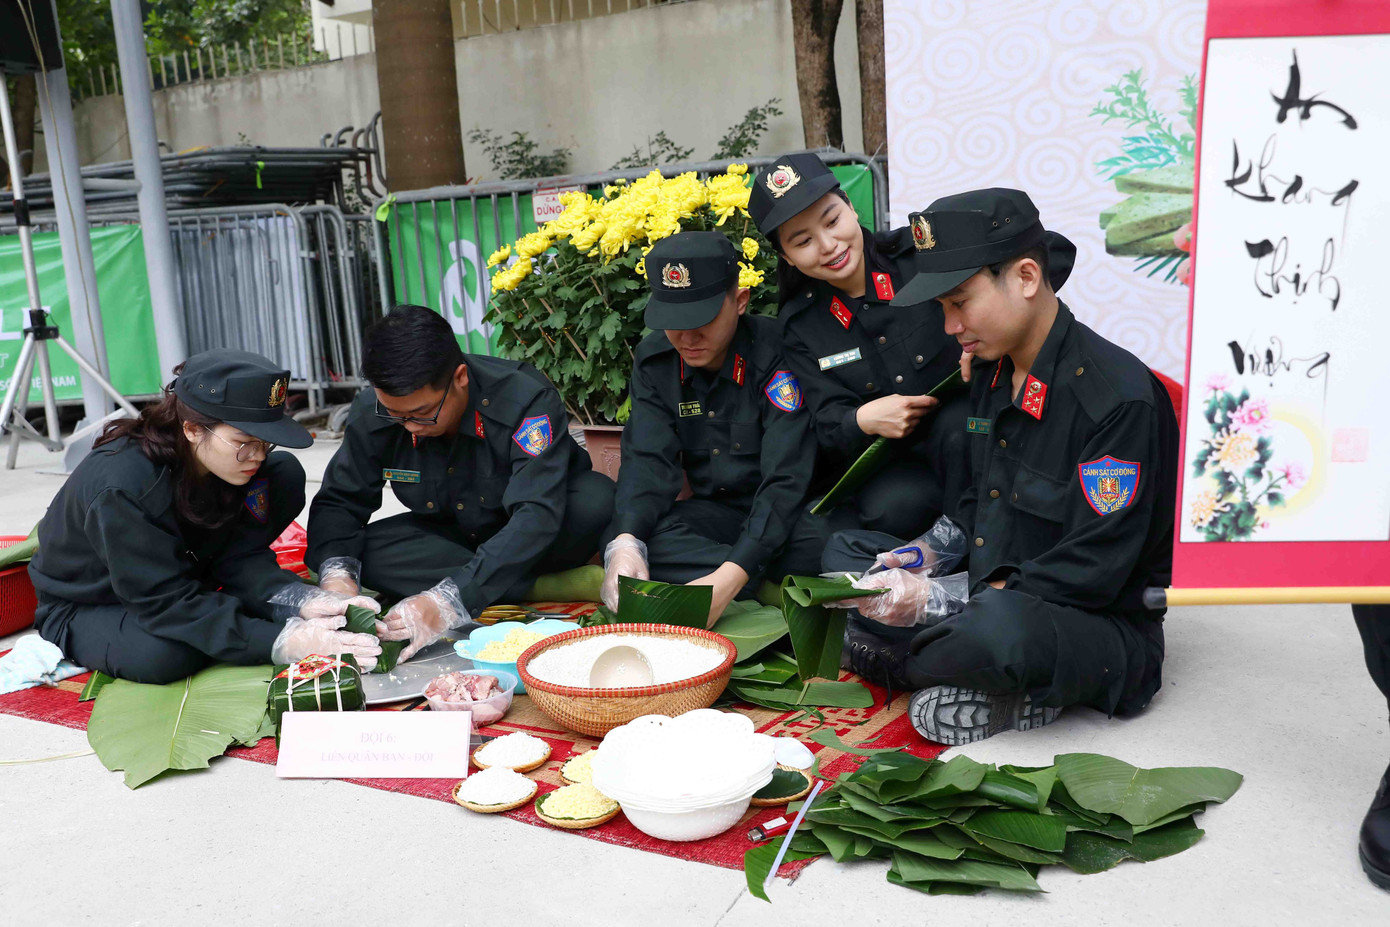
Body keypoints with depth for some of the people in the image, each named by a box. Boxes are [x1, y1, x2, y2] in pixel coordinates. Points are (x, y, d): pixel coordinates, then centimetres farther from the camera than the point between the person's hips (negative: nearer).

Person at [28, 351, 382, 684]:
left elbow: (238, 553, -15)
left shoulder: (228, 461, -19)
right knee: (166, 656, -39)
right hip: (85, 609, -4)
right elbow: (165, 602, -35)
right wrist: (282, 642, -43)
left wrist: (301, 599, -35)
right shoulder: (121, 487, -37)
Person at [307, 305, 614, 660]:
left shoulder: (525, 398, -31)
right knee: (363, 553, -24)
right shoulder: (372, 413, -16)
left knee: (595, 500, -36)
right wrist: (336, 572, -30)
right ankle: (552, 587, -22)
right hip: (455, 537, 5)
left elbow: (538, 514, -40)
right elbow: (339, 500, -7)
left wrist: (448, 602, -50)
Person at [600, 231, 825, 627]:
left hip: (787, 514, -5)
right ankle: (782, 590, -23)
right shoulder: (653, 360, -2)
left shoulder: (777, 353, -19)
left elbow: (785, 479, -25)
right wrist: (625, 544, -32)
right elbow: (648, 461, -10)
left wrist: (730, 577, -38)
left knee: (819, 538, -40)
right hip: (716, 512, 5)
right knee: (627, 543, -26)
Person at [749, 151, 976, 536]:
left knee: (958, 422, -35)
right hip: (894, 467, 0)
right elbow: (828, 428, -1)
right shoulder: (798, 325, 3)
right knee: (890, 505, -34)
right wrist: (862, 420, -26)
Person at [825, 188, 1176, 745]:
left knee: (1001, 624, -41)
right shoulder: (991, 371, 6)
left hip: (1104, 632, -8)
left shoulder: (1120, 397, -21)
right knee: (843, 552, 9)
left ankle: (895, 660, -6)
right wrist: (921, 562, -6)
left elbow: (1093, 571, -24)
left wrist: (938, 603, -23)